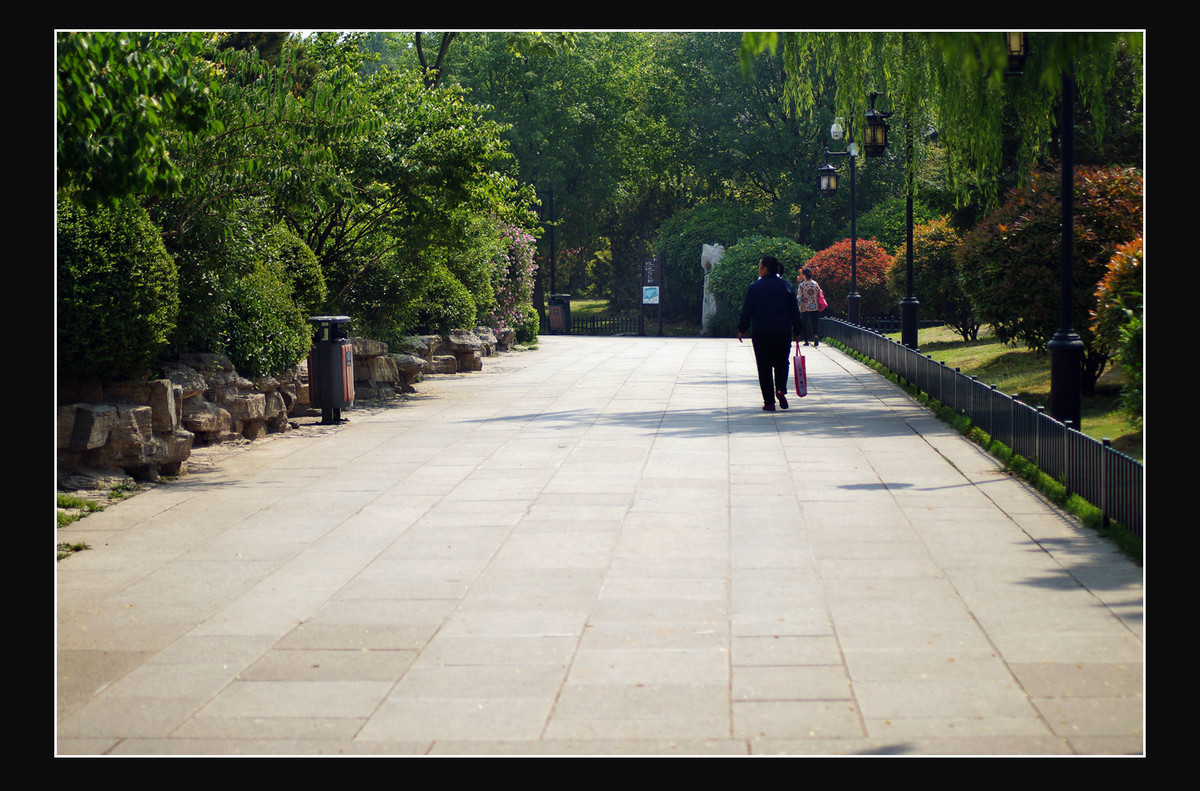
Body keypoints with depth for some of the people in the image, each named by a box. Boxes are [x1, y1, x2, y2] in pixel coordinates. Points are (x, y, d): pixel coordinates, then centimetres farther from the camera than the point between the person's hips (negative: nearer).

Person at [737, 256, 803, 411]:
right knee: (781, 363, 18)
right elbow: (795, 311, 7)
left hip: (761, 333, -2)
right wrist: (796, 331, 15)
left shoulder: (755, 287, -2)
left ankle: (769, 402, 1)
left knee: (764, 368, 4)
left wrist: (742, 330, 11)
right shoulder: (787, 286, 6)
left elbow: (747, 311, 0)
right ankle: (781, 390, -7)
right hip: (783, 333, 2)